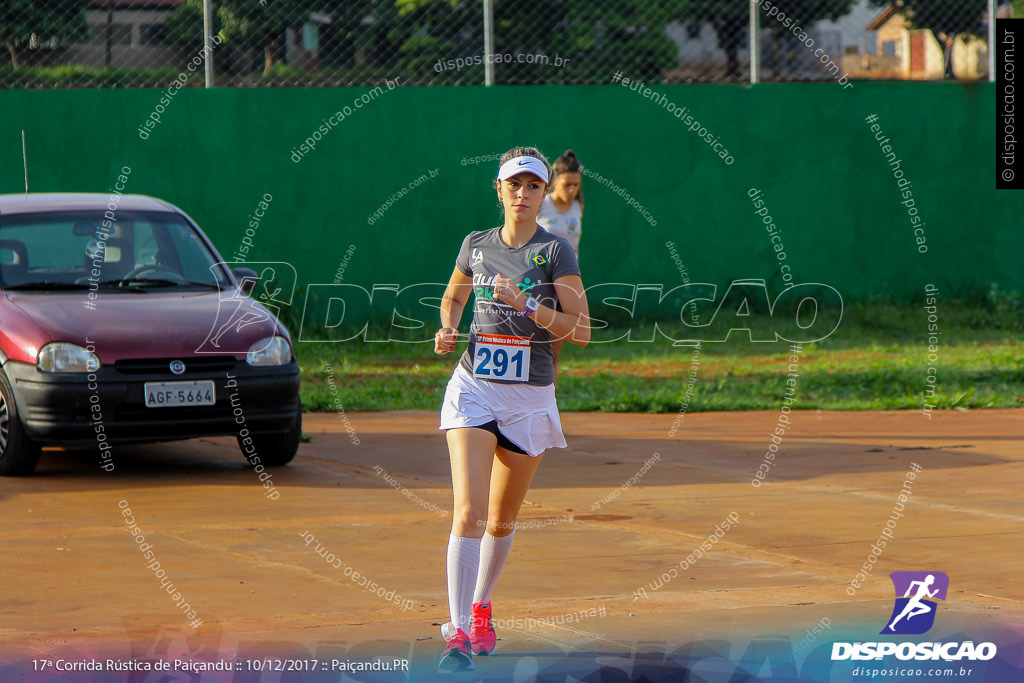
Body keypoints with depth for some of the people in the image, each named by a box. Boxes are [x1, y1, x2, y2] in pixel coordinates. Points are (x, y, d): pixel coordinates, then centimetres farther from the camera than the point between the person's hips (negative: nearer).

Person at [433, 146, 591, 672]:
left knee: (502, 520, 12)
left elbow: (581, 332, -9)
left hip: (530, 397, 0)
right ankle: (458, 632, -18)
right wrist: (448, 329, 4)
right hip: (474, 389, 0)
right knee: (469, 512, -15)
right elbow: (453, 296, 24)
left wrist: (527, 306, -20)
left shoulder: (555, 251, -4)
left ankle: (480, 609, 36)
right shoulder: (476, 245, 5)